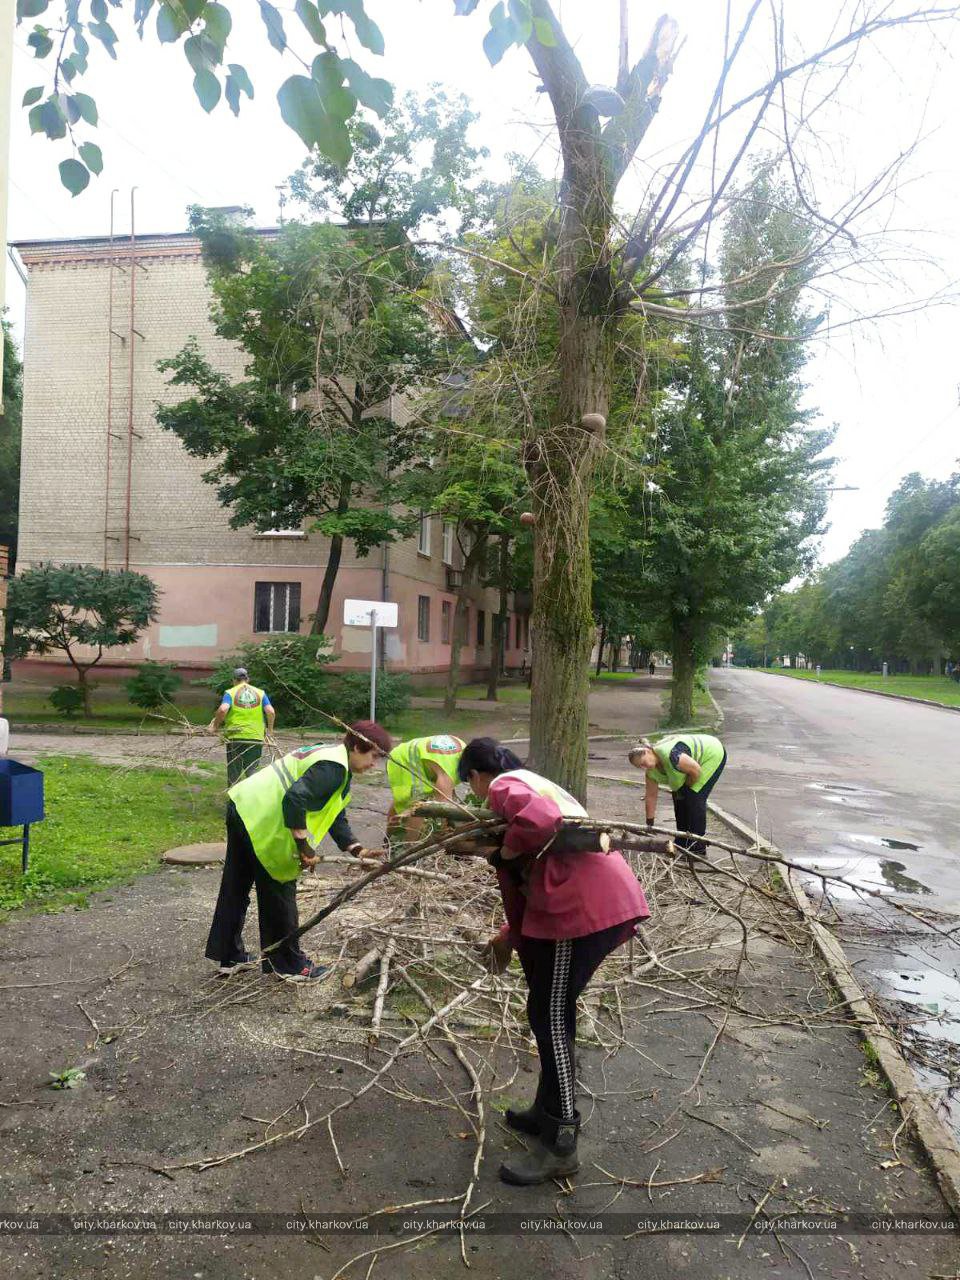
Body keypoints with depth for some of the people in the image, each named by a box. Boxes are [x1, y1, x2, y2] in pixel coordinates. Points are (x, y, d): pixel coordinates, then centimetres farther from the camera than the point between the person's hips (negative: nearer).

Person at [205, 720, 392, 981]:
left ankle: (229, 958, 33)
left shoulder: (335, 762, 15)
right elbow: (294, 799, -29)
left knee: (235, 888, 19)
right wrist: (304, 847, -20)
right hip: (260, 822, -11)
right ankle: (288, 964, 16)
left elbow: (335, 817, 15)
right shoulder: (333, 768, -18)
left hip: (244, 809, 11)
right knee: (278, 893, 3)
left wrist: (356, 850, 2)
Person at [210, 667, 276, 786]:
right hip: (256, 737, 1)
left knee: (234, 772, 11)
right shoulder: (260, 693, 8)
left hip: (235, 737, -1)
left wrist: (215, 725, -3)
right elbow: (270, 711, -3)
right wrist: (270, 728, 11)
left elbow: (223, 709, -17)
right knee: (252, 769, 5)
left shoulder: (230, 693, 2)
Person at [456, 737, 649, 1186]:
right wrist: (512, 935, 33)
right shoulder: (537, 783, 27)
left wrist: (504, 851, -9)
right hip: (612, 898, 10)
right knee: (553, 1009, 22)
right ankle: (549, 1111, 35)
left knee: (550, 1016, 1)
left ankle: (559, 1145, 10)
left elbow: (541, 820, -28)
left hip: (584, 907, -10)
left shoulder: (503, 786, -3)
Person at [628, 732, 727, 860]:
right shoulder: (652, 771, -8)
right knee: (679, 797, 4)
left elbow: (696, 771, -29)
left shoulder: (670, 755, -36)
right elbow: (651, 797, 0)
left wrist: (687, 788, -11)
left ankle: (698, 848, -7)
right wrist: (649, 825, 2)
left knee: (694, 797, -15)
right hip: (699, 761, 8)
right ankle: (682, 844, 16)